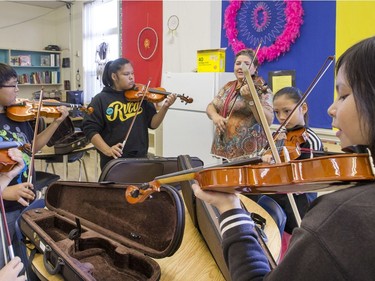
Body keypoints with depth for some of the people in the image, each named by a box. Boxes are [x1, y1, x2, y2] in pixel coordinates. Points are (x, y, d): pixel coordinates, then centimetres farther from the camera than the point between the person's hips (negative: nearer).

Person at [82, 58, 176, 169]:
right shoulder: (101, 99, -4)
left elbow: (153, 124, 1)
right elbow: (90, 129, -8)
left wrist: (164, 108, -15)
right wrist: (107, 150, -20)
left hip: (140, 158, 3)